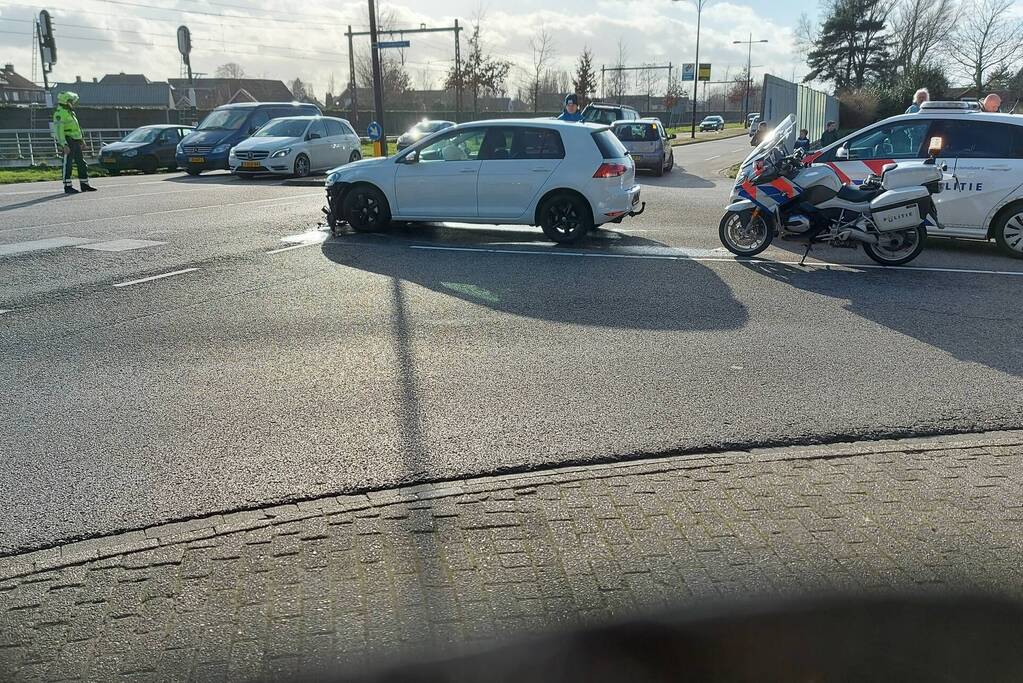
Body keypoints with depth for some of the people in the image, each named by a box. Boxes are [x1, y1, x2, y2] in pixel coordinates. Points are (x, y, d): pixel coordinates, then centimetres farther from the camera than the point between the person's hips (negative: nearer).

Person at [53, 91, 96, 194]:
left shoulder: (69, 112, 19)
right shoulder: (60, 113, -12)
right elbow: (58, 130, -19)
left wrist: (80, 141, 23)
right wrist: (64, 145, -25)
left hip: (75, 141, 9)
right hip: (68, 142, -9)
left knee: (82, 163, 9)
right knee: (67, 164, -6)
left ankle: (84, 185, 15)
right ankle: (67, 187, -3)